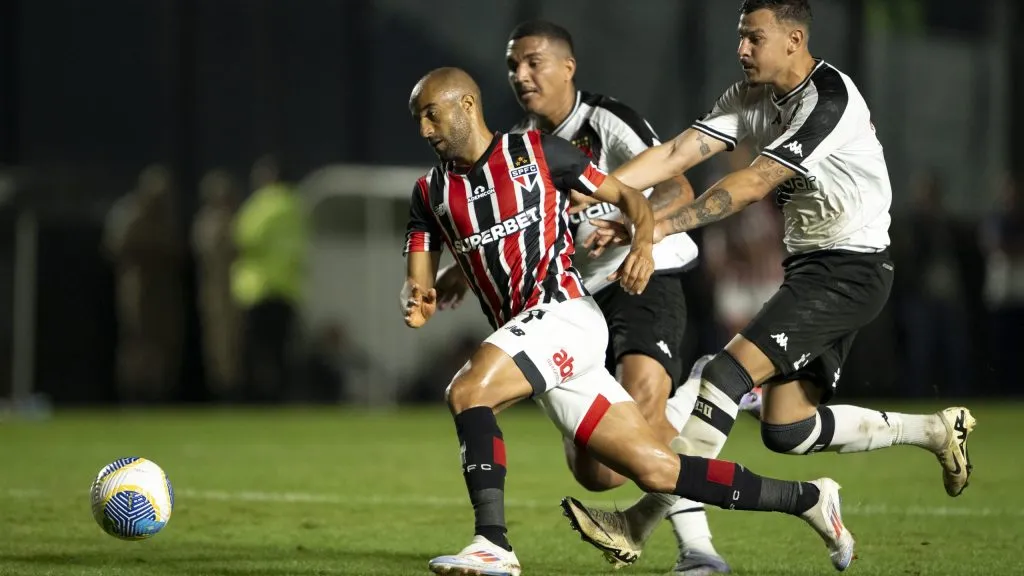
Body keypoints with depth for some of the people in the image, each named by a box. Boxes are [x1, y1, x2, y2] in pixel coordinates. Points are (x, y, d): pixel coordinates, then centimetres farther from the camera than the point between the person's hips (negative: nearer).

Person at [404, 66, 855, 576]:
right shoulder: (431, 193, 15)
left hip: (564, 313, -5)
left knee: (467, 393, -28)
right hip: (523, 334, 5)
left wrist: (643, 241, -15)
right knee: (656, 470, 3)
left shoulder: (536, 152, 1)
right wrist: (416, 302, -16)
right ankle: (809, 499, 14)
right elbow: (417, 282, 8)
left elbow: (627, 196, 5)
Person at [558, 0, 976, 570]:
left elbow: (752, 184, -26)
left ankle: (640, 523, -22)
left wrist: (660, 226, -31)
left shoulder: (829, 98, -20)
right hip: (811, 266, 9)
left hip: (851, 270, -9)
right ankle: (935, 430, 23)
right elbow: (677, 154, -2)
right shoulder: (752, 98, 6)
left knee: (729, 371, -20)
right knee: (787, 430, 5)